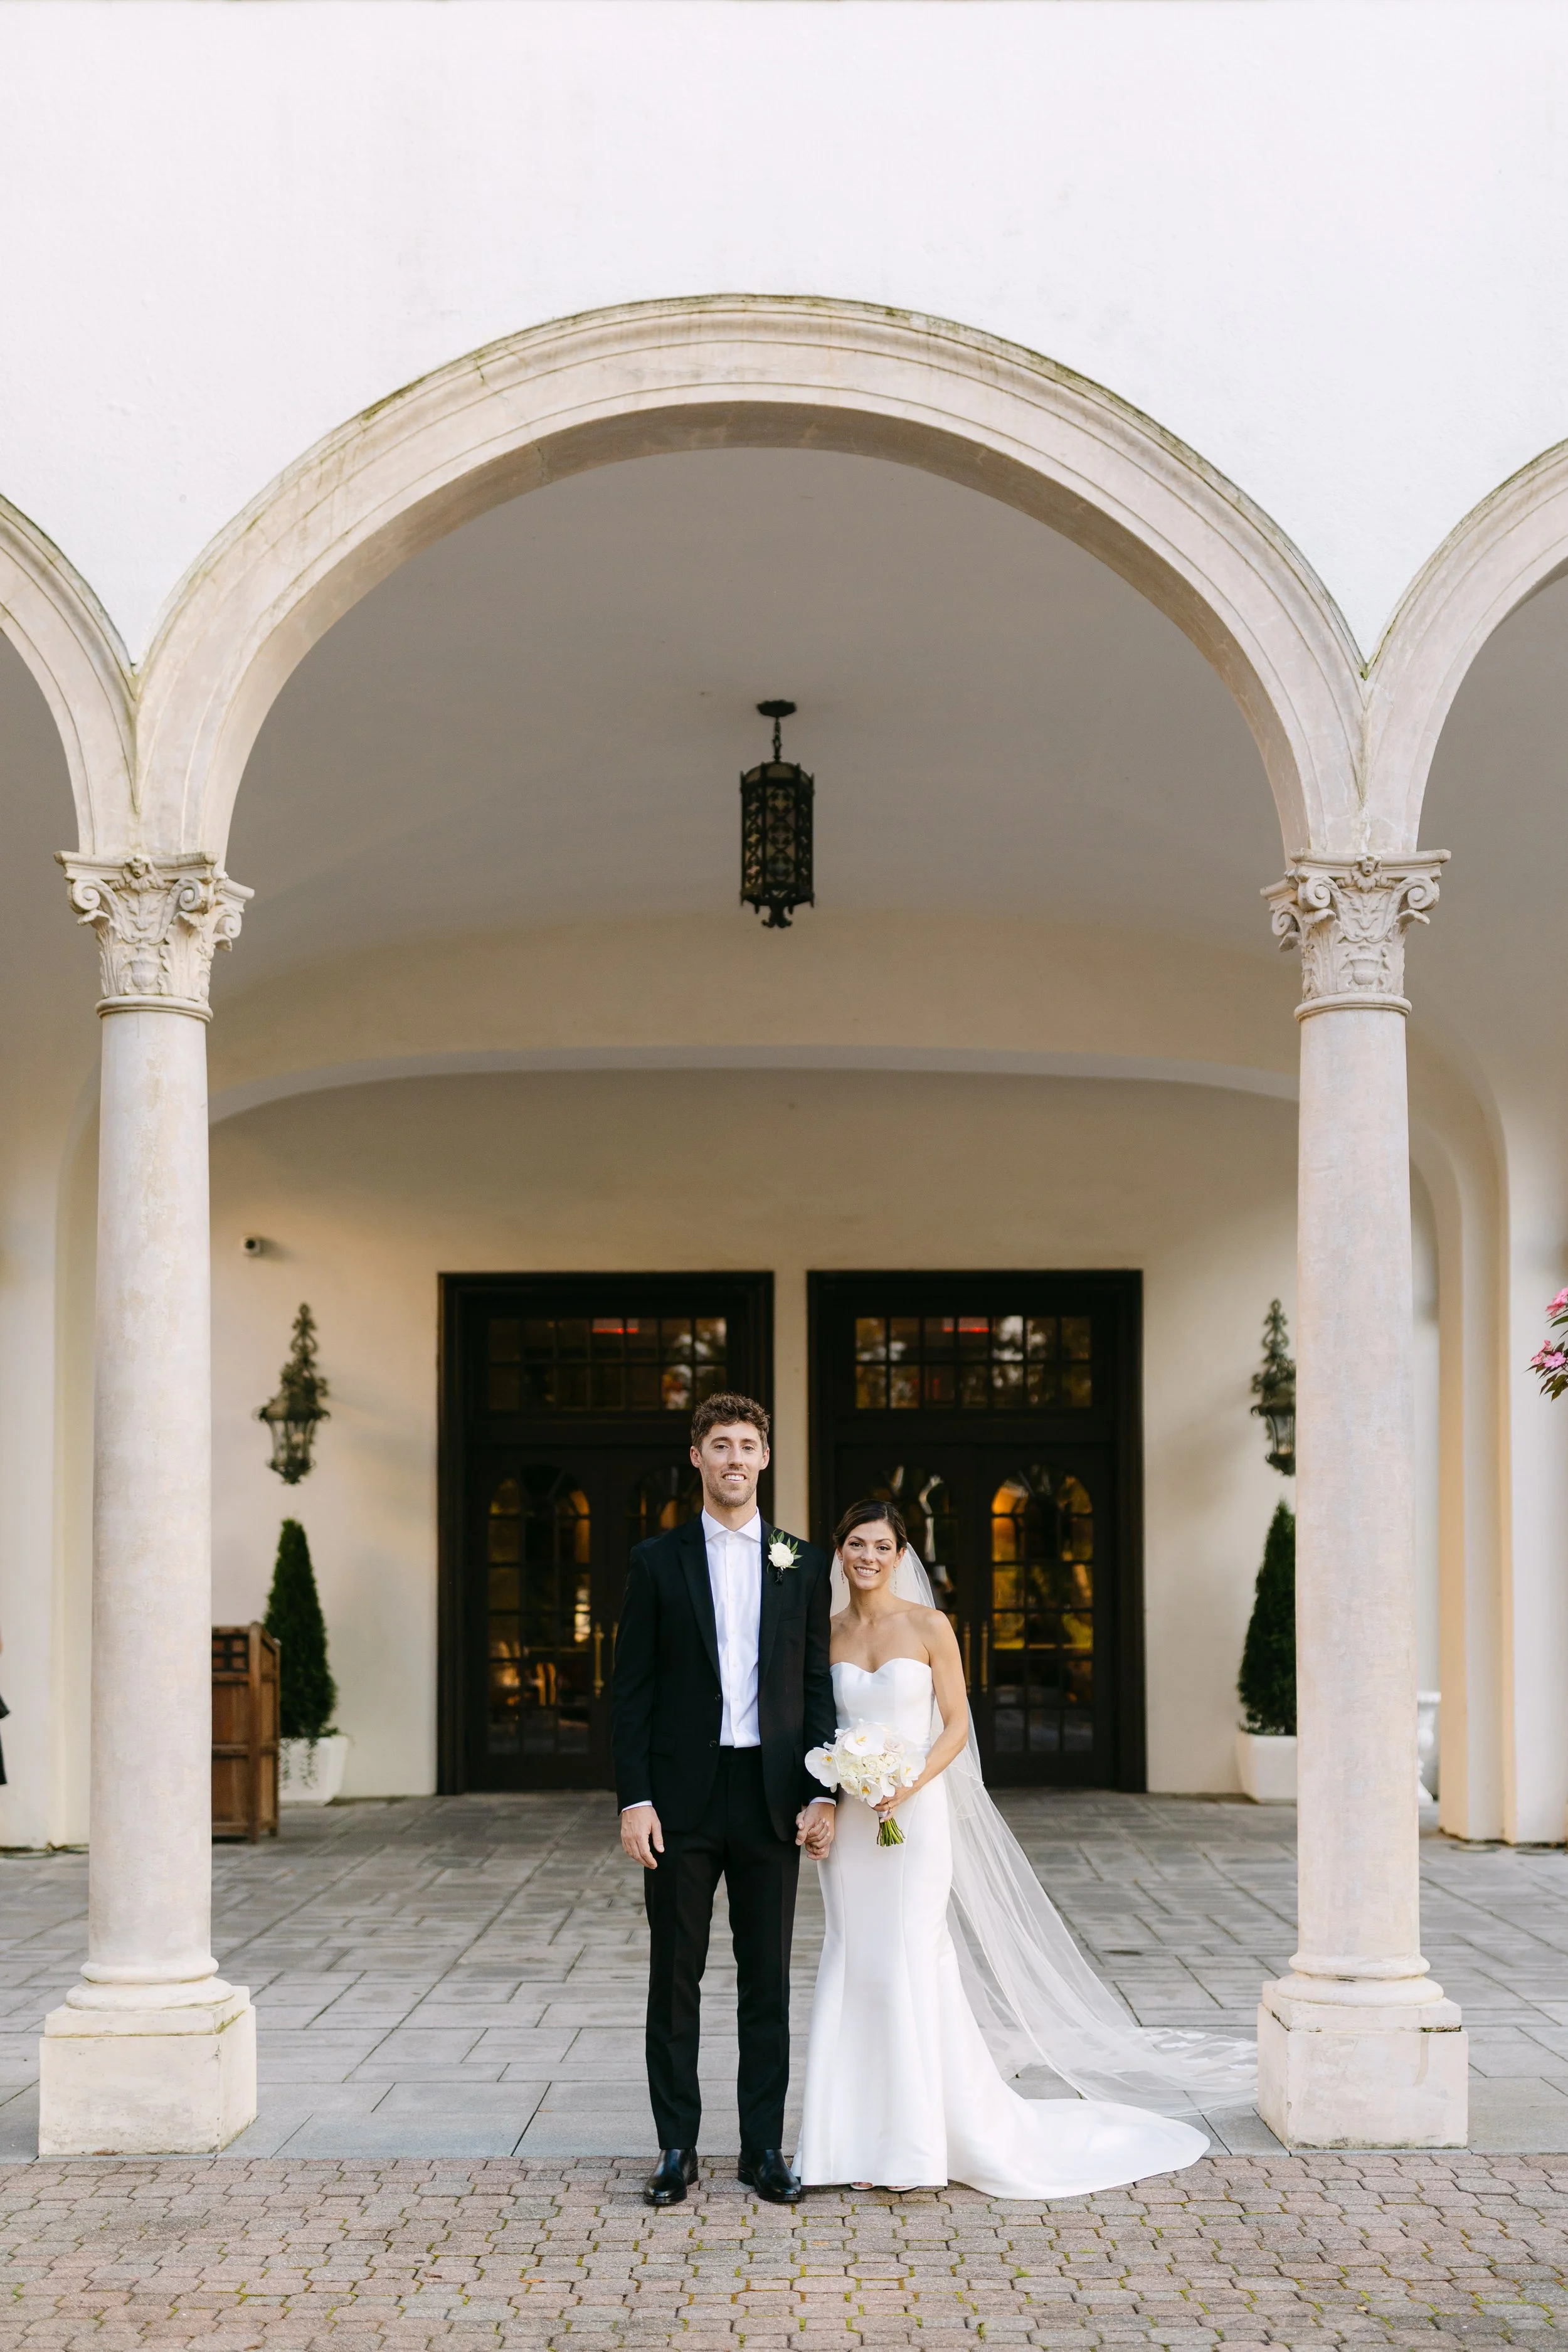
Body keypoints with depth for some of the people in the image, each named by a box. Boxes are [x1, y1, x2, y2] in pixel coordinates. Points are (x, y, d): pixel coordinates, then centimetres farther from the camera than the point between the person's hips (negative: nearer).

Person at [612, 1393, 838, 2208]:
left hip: (771, 1797, 1)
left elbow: (817, 1684, 6)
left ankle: (764, 2148, 16)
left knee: (767, 1980, 7)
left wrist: (820, 1795, -2)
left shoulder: (803, 1563, 7)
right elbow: (631, 1690, 0)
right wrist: (634, 1798, -7)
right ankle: (676, 2148, 16)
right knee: (675, 1978, 5)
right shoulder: (658, 1561, 2)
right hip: (682, 1797, -1)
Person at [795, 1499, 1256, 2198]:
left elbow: (956, 1726, -3)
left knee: (909, 1963, -7)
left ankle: (918, 2140, 3)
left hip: (915, 1815, -4)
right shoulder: (826, 1635, 7)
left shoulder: (929, 1628, -3)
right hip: (847, 1819, 4)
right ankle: (863, 2138, 14)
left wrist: (909, 1785, -17)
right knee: (851, 1965, 4)